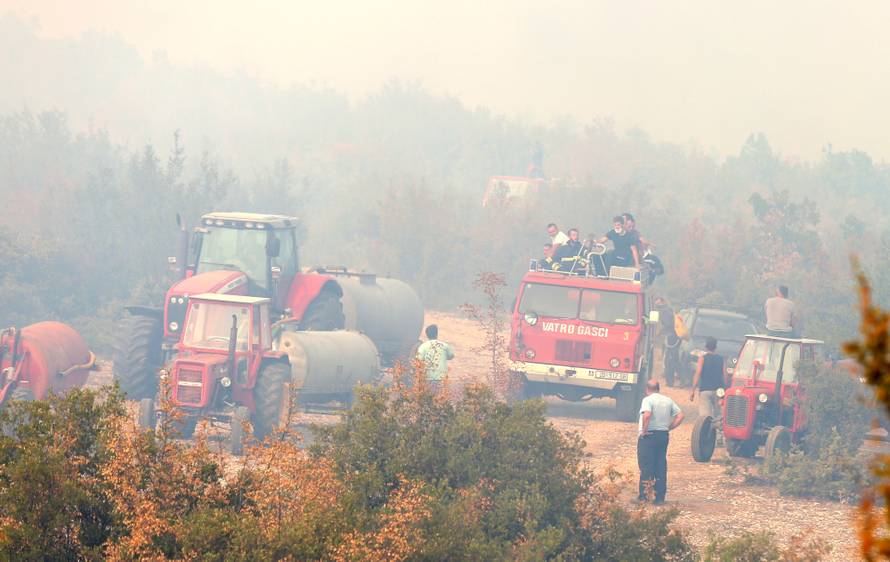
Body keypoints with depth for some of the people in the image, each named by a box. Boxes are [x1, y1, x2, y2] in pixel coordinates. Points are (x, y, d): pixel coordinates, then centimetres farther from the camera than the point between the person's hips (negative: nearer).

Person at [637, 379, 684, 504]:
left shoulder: (648, 400, -9)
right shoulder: (668, 401, 10)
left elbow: (647, 415, -27)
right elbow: (680, 416, 7)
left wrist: (644, 430, -16)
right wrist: (669, 427, 8)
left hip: (649, 435, -6)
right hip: (663, 435, 6)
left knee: (646, 466, 0)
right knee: (661, 467, 9)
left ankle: (644, 495, 0)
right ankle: (660, 497, 8)